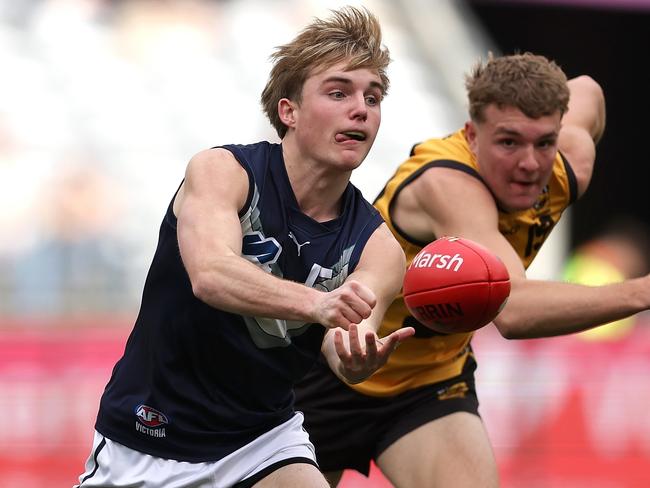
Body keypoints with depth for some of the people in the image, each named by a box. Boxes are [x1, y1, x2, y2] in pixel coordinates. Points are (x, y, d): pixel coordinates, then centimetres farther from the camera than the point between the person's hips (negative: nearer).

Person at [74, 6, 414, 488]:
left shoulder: (376, 245, -7)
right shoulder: (221, 171, -16)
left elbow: (342, 354, -23)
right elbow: (210, 275, -35)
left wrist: (358, 358, -47)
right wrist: (314, 303, -52)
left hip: (262, 439, 2)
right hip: (145, 447, -2)